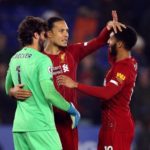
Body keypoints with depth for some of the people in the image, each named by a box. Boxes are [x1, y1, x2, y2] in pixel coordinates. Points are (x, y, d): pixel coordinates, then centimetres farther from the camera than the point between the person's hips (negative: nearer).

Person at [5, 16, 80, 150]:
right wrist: (71, 109, -6)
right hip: (40, 125, -7)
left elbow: (9, 89, 23)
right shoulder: (42, 60, -11)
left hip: (19, 125, 7)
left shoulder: (14, 59, 12)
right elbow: (49, 92, -18)